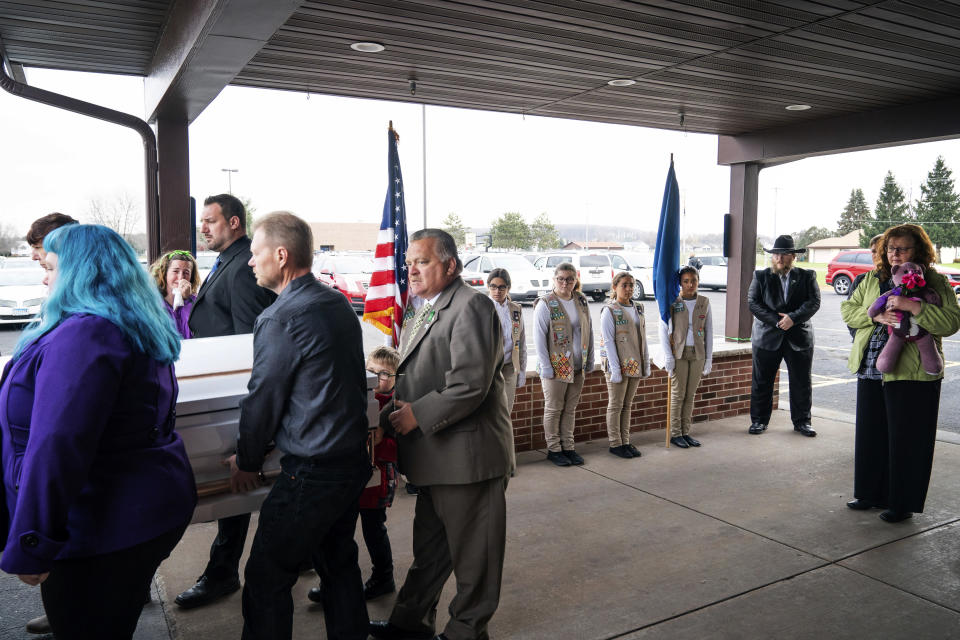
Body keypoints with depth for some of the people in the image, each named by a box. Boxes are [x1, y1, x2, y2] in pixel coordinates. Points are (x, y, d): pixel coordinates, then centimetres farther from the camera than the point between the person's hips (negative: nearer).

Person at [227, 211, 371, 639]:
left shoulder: (281, 319, -17)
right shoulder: (338, 303, 8)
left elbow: (263, 398, -12)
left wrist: (246, 462, 4)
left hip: (312, 472, -9)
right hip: (354, 458, 9)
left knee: (267, 577, 5)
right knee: (338, 562, 22)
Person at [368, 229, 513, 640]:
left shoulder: (470, 306, -17)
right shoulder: (420, 310, 14)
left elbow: (471, 384, -25)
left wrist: (417, 415, -20)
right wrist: (397, 411, 3)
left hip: (467, 453, -10)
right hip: (434, 454, 10)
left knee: (471, 551, 9)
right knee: (430, 546, 23)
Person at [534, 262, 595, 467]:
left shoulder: (581, 302, 7)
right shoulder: (545, 304, -9)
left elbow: (589, 332, 13)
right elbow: (539, 338, -10)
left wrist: (589, 361, 10)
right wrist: (546, 367, -13)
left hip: (577, 367, 5)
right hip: (556, 366, -5)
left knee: (570, 409, 13)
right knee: (553, 409, 5)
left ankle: (568, 446, 23)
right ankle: (553, 449, 16)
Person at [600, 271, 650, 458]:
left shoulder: (638, 309, 9)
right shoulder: (609, 311, -10)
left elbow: (643, 338, 13)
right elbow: (608, 342, -14)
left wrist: (646, 363, 9)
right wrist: (615, 369, -17)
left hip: (635, 365, 6)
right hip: (618, 365, -6)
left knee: (627, 405, 13)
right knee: (615, 406, 4)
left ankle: (625, 441, 22)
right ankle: (615, 444, 13)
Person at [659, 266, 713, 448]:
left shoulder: (704, 302, 5)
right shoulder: (672, 302, -5)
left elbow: (709, 331, 9)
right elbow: (663, 330, -4)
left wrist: (709, 358, 6)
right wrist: (668, 357, -9)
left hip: (697, 353, 3)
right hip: (679, 353, -3)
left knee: (690, 395, 8)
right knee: (678, 394, 0)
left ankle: (686, 432, 17)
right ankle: (675, 434, 10)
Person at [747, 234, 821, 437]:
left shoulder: (807, 276, 6)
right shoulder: (761, 276, 5)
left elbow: (814, 302, -4)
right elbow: (753, 303, -4)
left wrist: (793, 318, -19)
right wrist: (776, 321, -15)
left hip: (799, 337, 1)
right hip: (767, 337, 0)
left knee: (802, 383, 7)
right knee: (762, 382, 4)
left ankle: (802, 421, 21)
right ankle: (759, 420, 16)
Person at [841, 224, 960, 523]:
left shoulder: (935, 283, -3)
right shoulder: (872, 280, 11)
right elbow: (848, 310, 6)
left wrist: (913, 306, -26)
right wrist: (876, 316, -11)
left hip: (912, 375, -5)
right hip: (870, 371, 5)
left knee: (907, 439, 3)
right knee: (870, 434, 14)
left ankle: (902, 503, 16)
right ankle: (871, 493, 29)